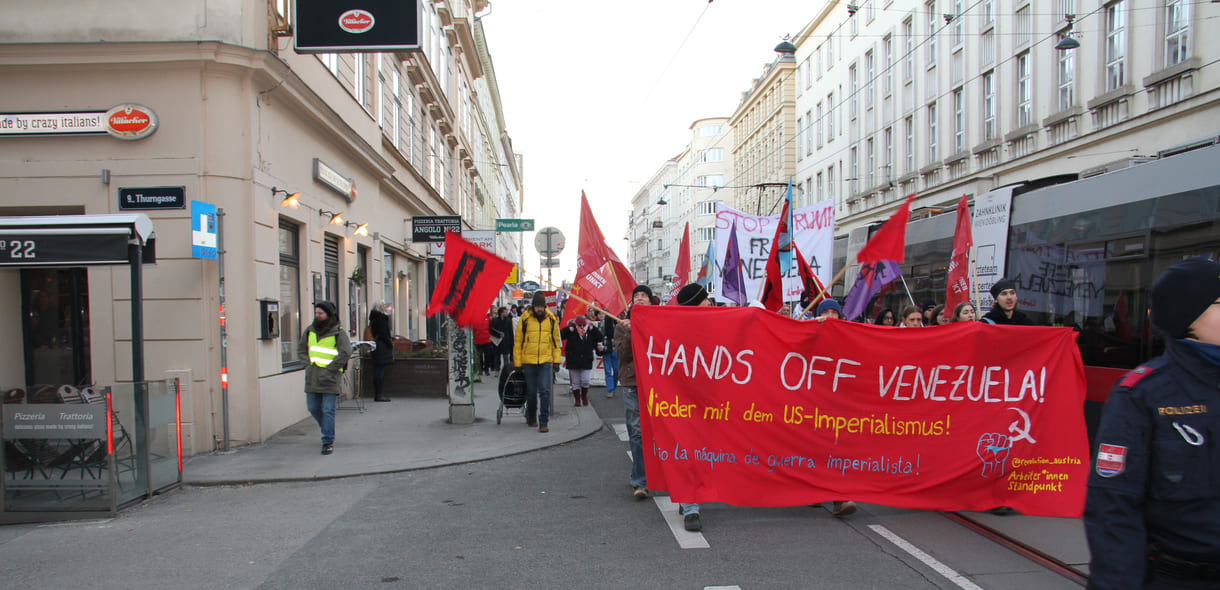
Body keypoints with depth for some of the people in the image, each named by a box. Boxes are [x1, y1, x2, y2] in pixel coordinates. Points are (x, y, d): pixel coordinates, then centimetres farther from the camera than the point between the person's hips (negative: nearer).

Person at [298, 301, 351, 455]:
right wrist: (309, 364, 1)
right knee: (313, 408, 11)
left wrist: (329, 370, -18)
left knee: (328, 410, -6)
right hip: (312, 377, 6)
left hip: (330, 378, -6)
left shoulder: (339, 333, -8)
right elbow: (301, 350, 16)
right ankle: (327, 429, 36)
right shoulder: (310, 330, 9)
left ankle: (328, 442, 1)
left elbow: (346, 353, -17)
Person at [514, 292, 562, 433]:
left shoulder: (551, 319, 3)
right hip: (528, 361, 0)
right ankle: (531, 417, 32)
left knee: (545, 391, -8)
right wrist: (517, 363, 0)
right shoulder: (525, 319, -3)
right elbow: (518, 342, 2)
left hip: (546, 361, 0)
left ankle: (543, 422, -5)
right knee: (531, 392, 10)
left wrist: (556, 361, 7)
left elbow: (555, 341, 11)